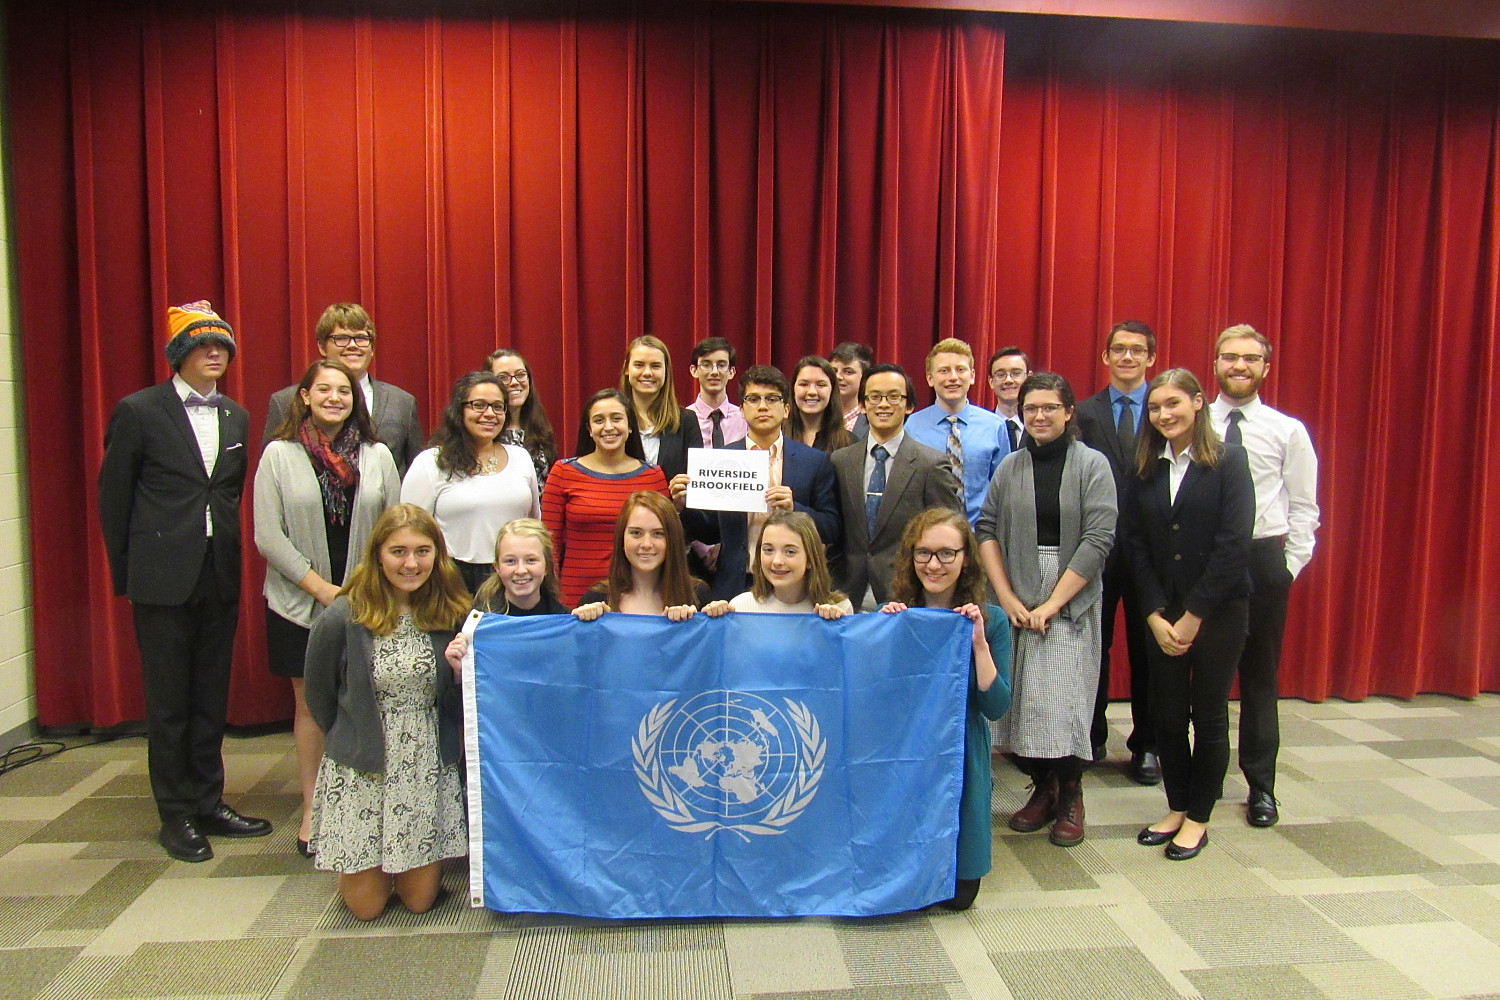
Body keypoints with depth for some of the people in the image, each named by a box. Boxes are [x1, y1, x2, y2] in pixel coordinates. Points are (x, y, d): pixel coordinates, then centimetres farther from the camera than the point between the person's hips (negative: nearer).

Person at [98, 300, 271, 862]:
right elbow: (113, 496, 0)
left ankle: (208, 803, 25)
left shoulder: (236, 417, 10)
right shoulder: (139, 411, -4)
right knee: (169, 701, 5)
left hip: (220, 578, 5)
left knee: (211, 697, 12)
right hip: (164, 578, -4)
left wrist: (232, 560, 7)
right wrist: (125, 573, 1)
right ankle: (176, 815, 17)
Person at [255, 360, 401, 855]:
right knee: (311, 704, 8)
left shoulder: (377, 456, 4)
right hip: (300, 604, -1)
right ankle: (312, 809, 20)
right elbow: (268, 536, -5)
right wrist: (322, 588, -11)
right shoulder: (279, 454, -1)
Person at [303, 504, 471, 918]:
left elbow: (456, 699, 1)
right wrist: (353, 741, 8)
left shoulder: (448, 615, -6)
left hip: (428, 770, 2)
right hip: (360, 771, -2)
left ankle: (402, 866, 41)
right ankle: (352, 868, 40)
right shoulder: (340, 620, -15)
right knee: (366, 906, 7)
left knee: (419, 900, 8)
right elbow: (319, 699, 1)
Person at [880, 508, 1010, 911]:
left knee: (958, 894, 3)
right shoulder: (891, 615, -4)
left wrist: (979, 644, -20)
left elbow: (996, 708, -9)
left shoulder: (991, 620, -5)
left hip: (961, 766, 0)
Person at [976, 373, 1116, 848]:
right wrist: (1007, 597, -6)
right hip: (1017, 598, 3)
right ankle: (1042, 789, 20)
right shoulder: (1011, 466, 8)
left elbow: (1098, 539, -8)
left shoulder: (1092, 465, -1)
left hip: (1071, 600, -3)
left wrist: (1051, 604, -12)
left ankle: (1070, 796, 12)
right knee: (1023, 697, 2)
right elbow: (986, 530, 5)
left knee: (1064, 696, -7)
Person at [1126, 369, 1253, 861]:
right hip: (1164, 613, 4)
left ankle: (1198, 817, 21)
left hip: (1218, 610, -3)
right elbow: (1136, 545, 2)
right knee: (1168, 714, 9)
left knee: (1209, 715, 8)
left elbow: (1232, 544, -13)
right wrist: (1156, 615, -7)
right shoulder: (1146, 469, 6)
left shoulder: (1228, 461, -6)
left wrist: (1192, 616, -14)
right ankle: (1177, 808, 26)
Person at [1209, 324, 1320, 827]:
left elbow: (1303, 507, 4)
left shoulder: (1288, 431, 2)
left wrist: (1289, 565, -2)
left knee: (1260, 673, 9)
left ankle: (1261, 786, 22)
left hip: (1264, 559, 0)